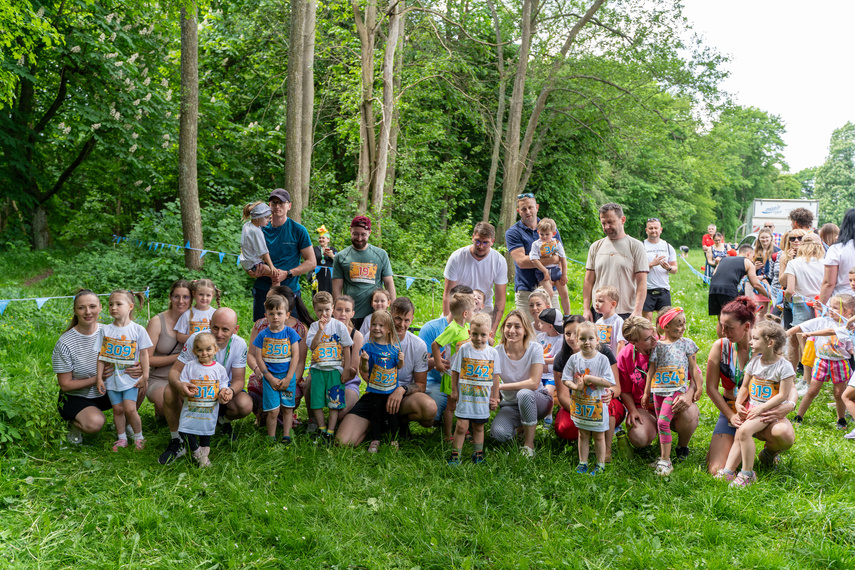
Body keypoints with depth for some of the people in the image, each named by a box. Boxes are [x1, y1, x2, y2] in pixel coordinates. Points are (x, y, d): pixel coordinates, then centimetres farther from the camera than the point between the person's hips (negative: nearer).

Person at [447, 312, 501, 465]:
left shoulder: (492, 352, 1)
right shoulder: (464, 349, -4)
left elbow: (495, 377, 8)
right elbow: (455, 371, 3)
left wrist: (495, 397, 9)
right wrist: (454, 391, 1)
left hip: (483, 397, 2)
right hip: (465, 396, -2)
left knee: (478, 427, 12)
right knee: (461, 426, -6)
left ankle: (478, 454, 24)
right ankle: (455, 455, 4)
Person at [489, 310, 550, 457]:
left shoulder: (535, 349, -15)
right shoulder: (497, 352, -10)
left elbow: (534, 383, -25)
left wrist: (500, 386, -28)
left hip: (537, 400, -2)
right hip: (510, 405, 2)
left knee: (524, 393, -38)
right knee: (498, 433, -29)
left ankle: (529, 444, -17)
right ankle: (520, 426, 9)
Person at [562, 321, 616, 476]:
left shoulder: (602, 359, -11)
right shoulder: (574, 359, -4)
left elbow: (609, 382, -16)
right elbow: (566, 379, -1)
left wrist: (590, 378, -22)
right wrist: (576, 386, -19)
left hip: (597, 403, -2)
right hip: (580, 403, 2)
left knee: (599, 435, 10)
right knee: (583, 434, 14)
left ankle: (601, 464, 22)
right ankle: (582, 463, 26)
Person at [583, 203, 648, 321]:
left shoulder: (635, 246, 2)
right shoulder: (596, 247, 11)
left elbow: (641, 282, -4)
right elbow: (589, 280, 11)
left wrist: (637, 311, -13)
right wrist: (586, 309, 2)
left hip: (626, 313, -3)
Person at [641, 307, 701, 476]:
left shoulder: (686, 343, 5)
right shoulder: (658, 345, 8)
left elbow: (693, 367, 10)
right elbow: (651, 369, 11)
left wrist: (698, 388, 7)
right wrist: (647, 392, 12)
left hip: (677, 388, -3)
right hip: (659, 389, 3)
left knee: (663, 421, -15)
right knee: (661, 423, 6)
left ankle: (666, 461, -11)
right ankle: (663, 457, 17)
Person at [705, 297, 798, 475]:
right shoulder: (720, 347, -7)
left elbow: (791, 387, -5)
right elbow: (711, 388, -2)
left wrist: (789, 405, -28)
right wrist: (731, 416, -11)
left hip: (761, 413, -1)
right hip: (730, 411, 1)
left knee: (784, 434, -36)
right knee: (716, 472, -16)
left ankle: (769, 454, 3)